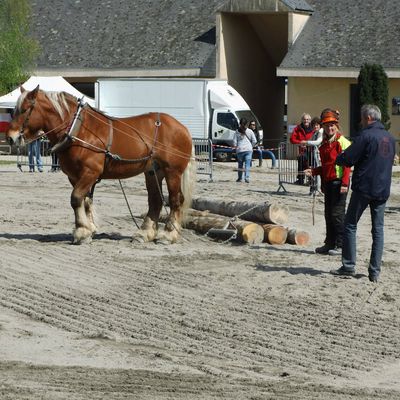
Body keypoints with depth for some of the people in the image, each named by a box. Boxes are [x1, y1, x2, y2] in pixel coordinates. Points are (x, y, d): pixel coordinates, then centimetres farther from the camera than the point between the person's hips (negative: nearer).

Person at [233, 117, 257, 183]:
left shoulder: (237, 132, 2)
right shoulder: (250, 131, 2)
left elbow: (235, 142, 0)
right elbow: (254, 141, 2)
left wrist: (236, 147, 16)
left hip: (240, 150, 1)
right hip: (248, 150, -1)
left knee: (240, 164, 14)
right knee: (247, 164, -3)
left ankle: (239, 178, 20)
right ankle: (247, 178, -15)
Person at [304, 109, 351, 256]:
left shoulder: (342, 142, -10)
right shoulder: (324, 144, 16)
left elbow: (347, 164, -15)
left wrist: (344, 183, -21)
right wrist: (313, 171, 8)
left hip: (338, 182, -9)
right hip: (327, 182, 9)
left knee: (337, 213, -8)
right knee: (328, 214, 12)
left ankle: (340, 245, -3)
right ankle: (330, 244, 19)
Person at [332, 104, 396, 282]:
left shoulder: (366, 136, -12)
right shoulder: (390, 138, 10)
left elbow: (347, 159, -15)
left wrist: (338, 158, 8)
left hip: (363, 188, -6)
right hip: (383, 190, 6)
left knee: (350, 225, 6)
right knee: (378, 229, 7)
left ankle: (348, 266, 4)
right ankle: (374, 272, 4)